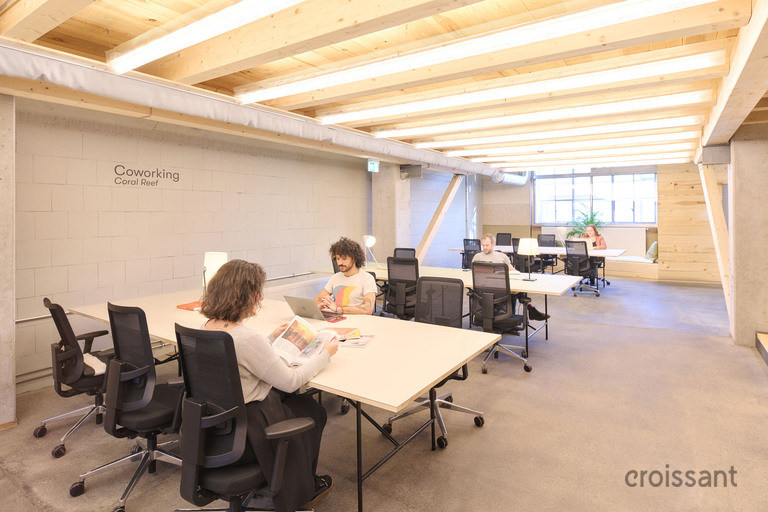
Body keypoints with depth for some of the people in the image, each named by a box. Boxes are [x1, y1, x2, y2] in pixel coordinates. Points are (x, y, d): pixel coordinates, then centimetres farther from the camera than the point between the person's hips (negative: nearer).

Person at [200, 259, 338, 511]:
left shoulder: (206, 327, -5)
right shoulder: (248, 338, -31)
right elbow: (291, 381, -21)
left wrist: (272, 338, 18)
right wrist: (326, 354, -9)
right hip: (242, 435, -8)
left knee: (294, 399, 25)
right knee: (313, 412, 15)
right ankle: (302, 490, 37)